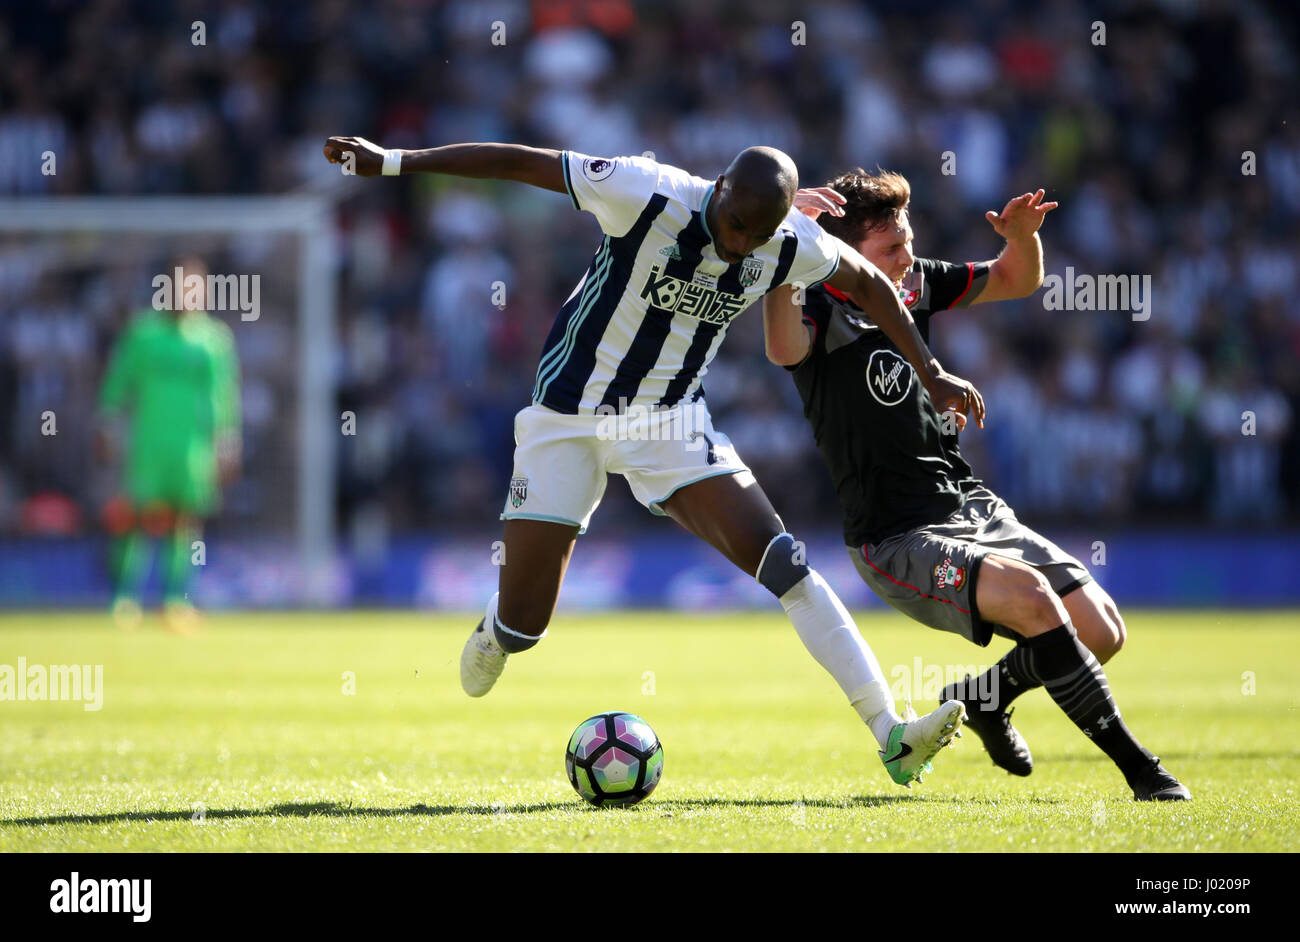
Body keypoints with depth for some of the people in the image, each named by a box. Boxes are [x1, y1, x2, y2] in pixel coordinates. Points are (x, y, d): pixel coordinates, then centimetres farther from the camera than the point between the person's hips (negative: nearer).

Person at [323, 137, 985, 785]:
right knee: (521, 625, -3)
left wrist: (930, 373, 13)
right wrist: (391, 162, -16)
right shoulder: (648, 194, -25)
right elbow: (521, 163, -19)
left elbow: (869, 283, 9)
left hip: (671, 421, 2)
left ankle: (892, 737, -19)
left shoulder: (793, 247, -12)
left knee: (779, 558, -17)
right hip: (569, 415, -2)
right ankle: (495, 629, 39)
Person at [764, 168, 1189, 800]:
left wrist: (1023, 236, -2)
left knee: (1101, 631, -4)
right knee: (1029, 595, -32)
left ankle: (984, 698, 25)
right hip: (900, 541, -8)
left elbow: (1017, 281, 20)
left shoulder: (913, 283, 8)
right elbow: (783, 349, -39)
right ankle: (1139, 769, -24)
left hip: (974, 506, 8)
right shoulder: (820, 313, -14)